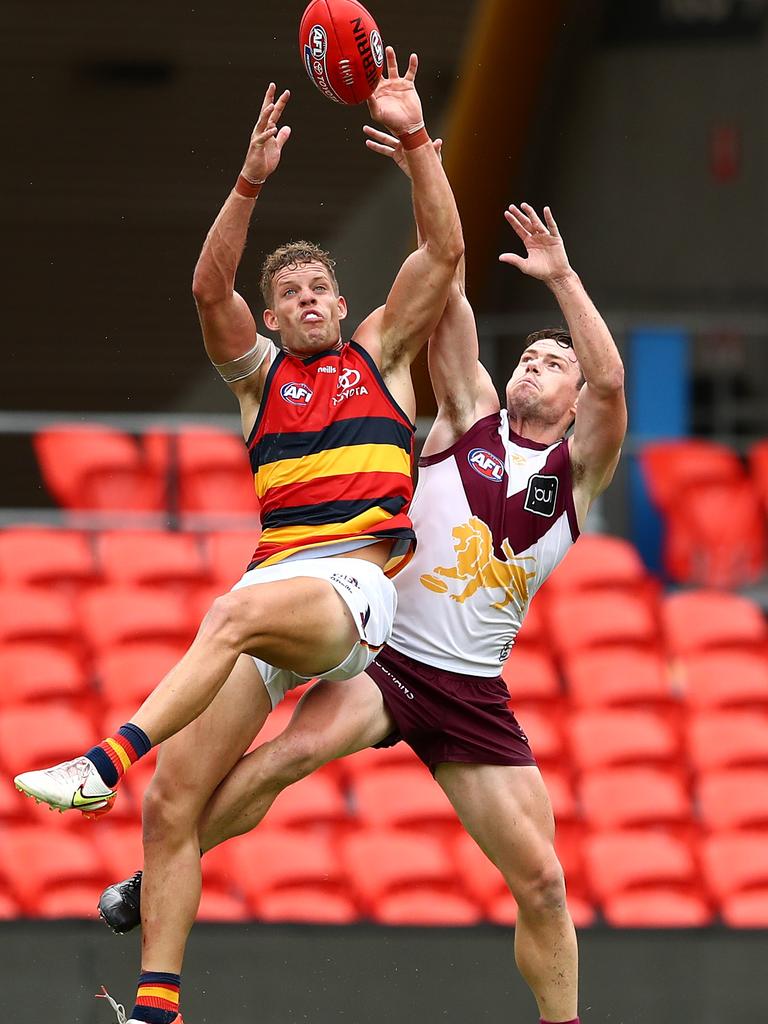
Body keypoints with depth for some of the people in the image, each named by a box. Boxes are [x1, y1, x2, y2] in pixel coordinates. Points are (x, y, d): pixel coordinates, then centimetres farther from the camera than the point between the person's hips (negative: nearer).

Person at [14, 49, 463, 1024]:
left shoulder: (381, 352, 17)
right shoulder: (258, 372, 20)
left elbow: (443, 250, 6)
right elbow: (209, 286, 2)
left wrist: (414, 138, -4)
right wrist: (252, 180, -10)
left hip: (355, 588, -4)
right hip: (271, 581, 4)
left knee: (238, 614, -38)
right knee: (172, 802, -9)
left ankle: (106, 760, -50)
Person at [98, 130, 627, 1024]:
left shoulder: (578, 470, 8)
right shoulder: (470, 418, 9)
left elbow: (610, 381, -11)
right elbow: (446, 298, 1)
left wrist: (561, 279, -19)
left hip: (474, 694, 2)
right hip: (386, 652, -2)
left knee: (541, 882, -2)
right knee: (295, 749, -31)